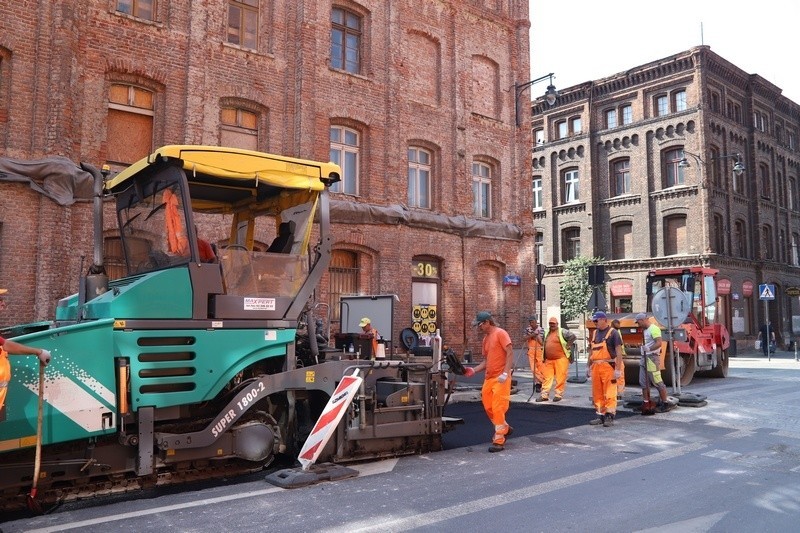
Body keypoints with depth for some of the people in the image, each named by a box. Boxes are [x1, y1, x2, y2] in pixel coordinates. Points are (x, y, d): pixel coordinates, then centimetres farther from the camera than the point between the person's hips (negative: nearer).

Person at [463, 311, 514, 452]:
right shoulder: (485, 338, 16)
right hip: (488, 378, 8)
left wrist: (505, 373, -23)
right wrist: (474, 370, 4)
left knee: (498, 408, -7)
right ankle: (505, 428, 32)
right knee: (488, 407, 12)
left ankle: (499, 440, 0)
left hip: (500, 378, -8)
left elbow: (510, 353, -15)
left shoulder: (500, 333, -9)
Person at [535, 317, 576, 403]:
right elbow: (544, 344, 28)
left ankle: (558, 395, 6)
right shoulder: (547, 333, 16)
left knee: (560, 377, -3)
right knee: (546, 377, 4)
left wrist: (568, 346, -11)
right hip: (548, 360, 6)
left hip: (560, 359, -6)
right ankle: (544, 395, 7)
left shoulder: (562, 332, -5)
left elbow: (572, 336, -12)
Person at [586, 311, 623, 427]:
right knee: (597, 394, 8)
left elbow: (619, 352, -9)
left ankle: (610, 417, 1)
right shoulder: (595, 333, 16)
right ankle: (600, 416, 17)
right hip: (596, 367, 7)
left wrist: (617, 369, -15)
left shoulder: (612, 332, -4)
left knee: (609, 393, -5)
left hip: (608, 366, -7)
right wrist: (588, 366, 18)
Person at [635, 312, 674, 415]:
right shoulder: (645, 330, 17)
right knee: (643, 382, 8)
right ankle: (646, 404, 14)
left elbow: (659, 343, -24)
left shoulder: (654, 329, -13)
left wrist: (649, 349, -37)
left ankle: (665, 404, 8)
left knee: (657, 382, -2)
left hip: (652, 358, -10)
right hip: (644, 358, 10)